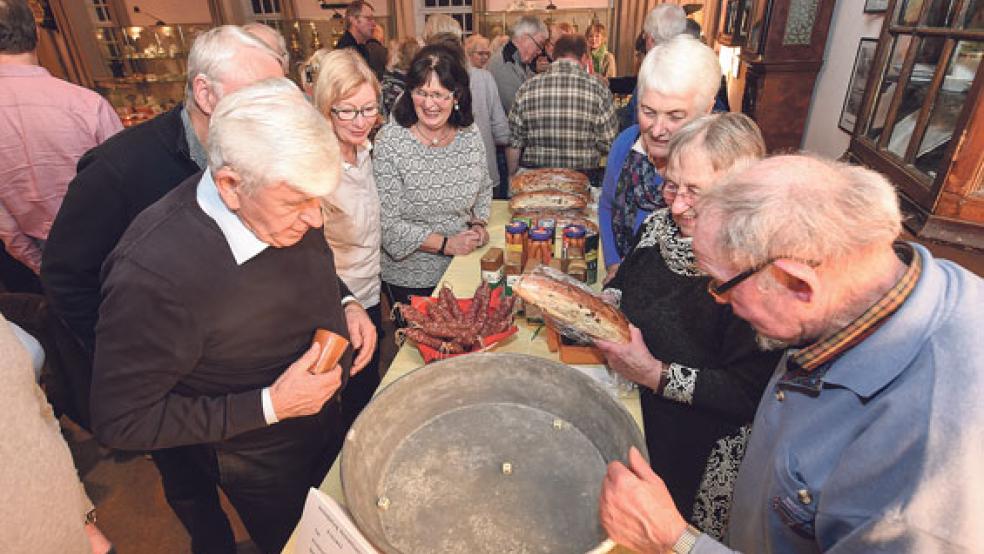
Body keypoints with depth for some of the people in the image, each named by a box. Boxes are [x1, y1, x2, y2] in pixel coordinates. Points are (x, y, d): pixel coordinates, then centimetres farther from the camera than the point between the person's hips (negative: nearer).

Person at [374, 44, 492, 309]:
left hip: (463, 269, 4)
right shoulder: (389, 141, -18)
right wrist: (446, 244, -20)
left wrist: (479, 224, -6)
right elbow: (387, 223, -19)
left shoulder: (471, 136, -4)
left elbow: (484, 190, 13)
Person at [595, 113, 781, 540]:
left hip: (700, 446, -5)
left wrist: (655, 374, -27)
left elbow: (750, 395, -24)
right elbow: (626, 280, 12)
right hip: (631, 406, 6)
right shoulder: (661, 224, -6)